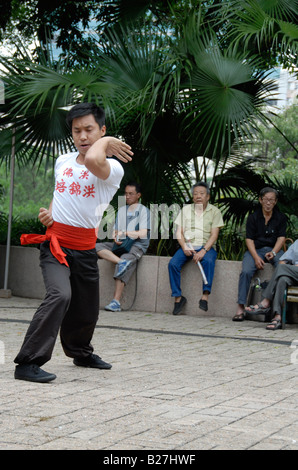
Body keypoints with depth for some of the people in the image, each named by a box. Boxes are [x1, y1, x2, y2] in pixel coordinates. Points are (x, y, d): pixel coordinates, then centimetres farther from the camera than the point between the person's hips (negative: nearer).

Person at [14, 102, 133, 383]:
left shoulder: (113, 168, -11)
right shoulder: (61, 161, 6)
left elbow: (92, 161, -36)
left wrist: (104, 141, -18)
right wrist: (49, 214, 5)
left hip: (85, 249, 0)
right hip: (55, 243, 0)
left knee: (87, 310, 15)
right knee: (60, 295, -26)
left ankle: (81, 353, 47)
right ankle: (28, 363, -27)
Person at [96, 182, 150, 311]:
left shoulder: (143, 210, 3)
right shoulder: (121, 210, 22)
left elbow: (143, 233, -7)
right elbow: (116, 231, 19)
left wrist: (125, 233, -10)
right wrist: (116, 237, -4)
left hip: (137, 246, -6)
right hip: (120, 244, 6)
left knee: (127, 257, -36)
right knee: (97, 247, -18)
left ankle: (116, 302, -41)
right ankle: (122, 262, -40)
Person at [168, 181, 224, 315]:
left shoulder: (214, 211, 6)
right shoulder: (186, 209, 14)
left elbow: (214, 235, -3)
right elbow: (179, 232, 9)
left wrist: (203, 251, -19)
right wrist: (184, 247, -11)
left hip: (206, 246, -2)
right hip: (187, 246, 3)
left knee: (208, 261, -36)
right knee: (173, 264, -25)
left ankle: (205, 295, -38)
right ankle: (178, 297, -16)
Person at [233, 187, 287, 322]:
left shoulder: (281, 217, 11)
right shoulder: (253, 217, 8)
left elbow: (281, 237, 3)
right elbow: (249, 239, 0)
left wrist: (273, 252, -16)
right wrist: (256, 257, -15)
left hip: (274, 249, 1)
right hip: (255, 250, 0)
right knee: (246, 271, -29)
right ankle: (240, 308, -31)